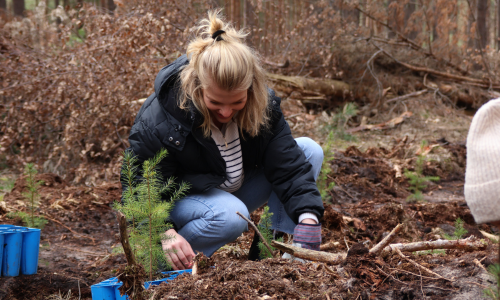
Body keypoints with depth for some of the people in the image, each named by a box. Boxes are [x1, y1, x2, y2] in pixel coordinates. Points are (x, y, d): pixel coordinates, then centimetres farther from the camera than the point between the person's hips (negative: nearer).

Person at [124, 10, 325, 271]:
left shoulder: (263, 105, -18)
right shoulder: (159, 119, -30)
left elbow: (289, 163, -19)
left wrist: (308, 216, -36)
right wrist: (165, 234, -41)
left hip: (234, 192, 6)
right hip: (183, 198, -5)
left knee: (311, 151, -9)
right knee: (230, 216, -40)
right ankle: (165, 259, -12)